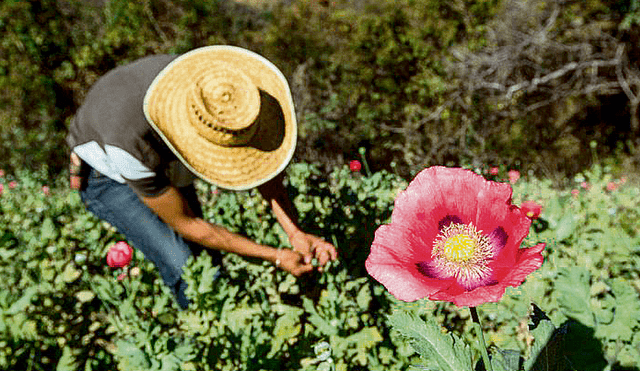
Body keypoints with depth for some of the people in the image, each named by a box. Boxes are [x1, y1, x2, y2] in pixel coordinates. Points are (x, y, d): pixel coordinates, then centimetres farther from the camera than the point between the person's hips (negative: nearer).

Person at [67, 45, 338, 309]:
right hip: (107, 178, -4)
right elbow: (183, 223, -30)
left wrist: (295, 233, -32)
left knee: (207, 256, -2)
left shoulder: (219, 87, -31)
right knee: (187, 271, -18)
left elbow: (260, 163, -19)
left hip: (166, 166, 5)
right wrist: (275, 257, -28)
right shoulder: (134, 142, -44)